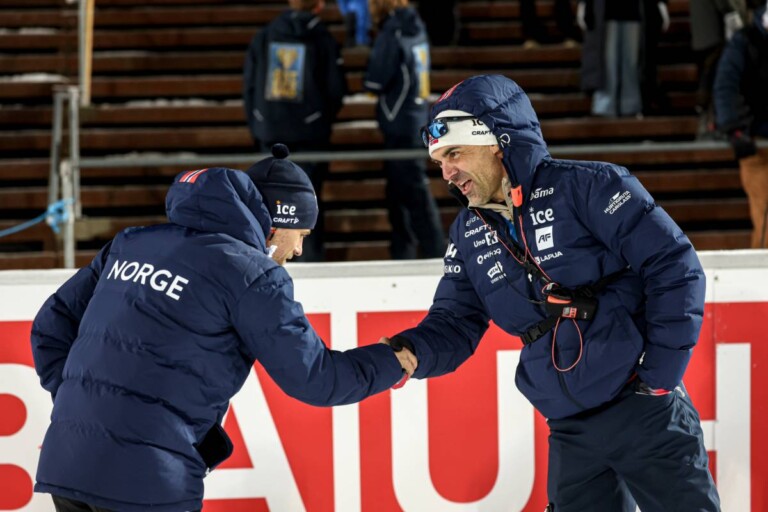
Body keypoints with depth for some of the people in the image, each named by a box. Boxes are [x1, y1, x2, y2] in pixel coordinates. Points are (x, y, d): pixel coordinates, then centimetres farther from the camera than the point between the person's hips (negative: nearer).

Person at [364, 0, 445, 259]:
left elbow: (374, 82, -16)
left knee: (415, 195, -6)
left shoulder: (391, 35, -16)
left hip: (400, 125, -9)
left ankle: (436, 255, -5)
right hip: (417, 119, 9)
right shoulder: (415, 29, 9)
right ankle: (403, 259, 22)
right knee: (399, 195, 16)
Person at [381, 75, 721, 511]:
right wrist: (406, 351, -15)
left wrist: (660, 374, -14)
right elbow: (452, 328, 8)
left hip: (643, 411, -6)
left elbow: (675, 267, -13)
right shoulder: (469, 237, 9)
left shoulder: (587, 188, -12)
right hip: (570, 432, 6)